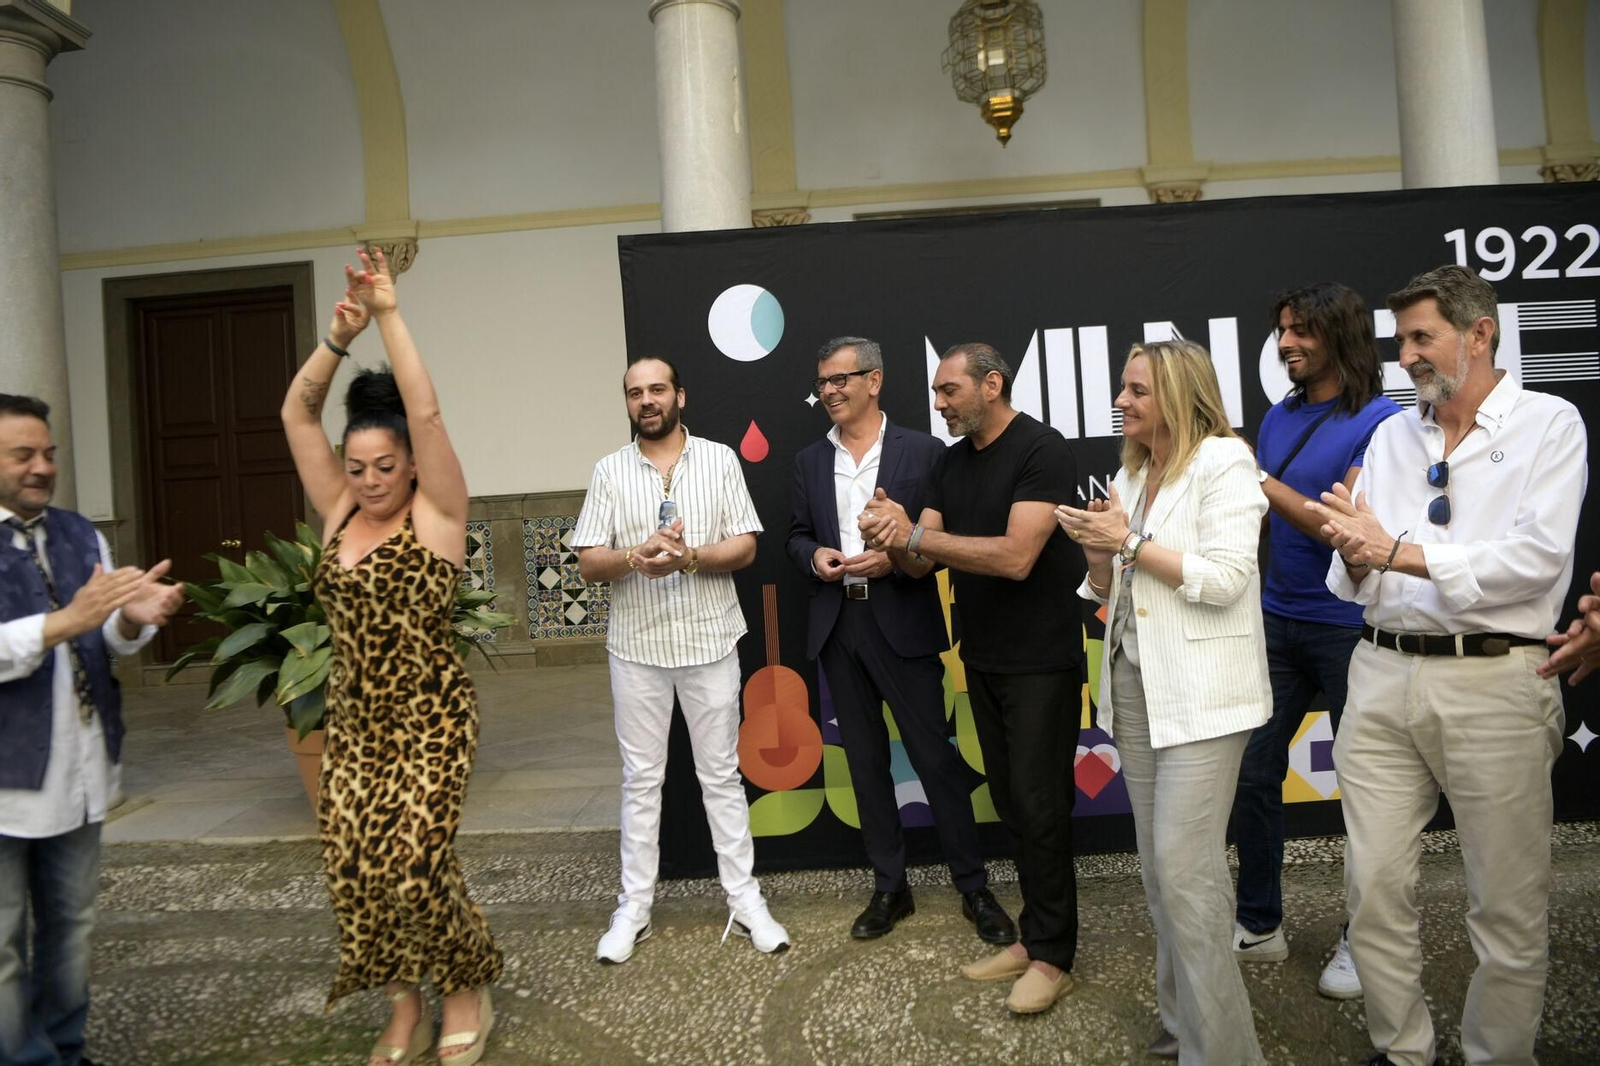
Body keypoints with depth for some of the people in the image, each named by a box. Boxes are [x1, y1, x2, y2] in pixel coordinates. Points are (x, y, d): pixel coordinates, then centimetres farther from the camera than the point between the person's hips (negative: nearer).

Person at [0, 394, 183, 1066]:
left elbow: (110, 642, 6)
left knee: (72, 924, 17)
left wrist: (135, 618, -15)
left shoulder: (80, 535, 8)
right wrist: (68, 620, -31)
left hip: (80, 767, 6)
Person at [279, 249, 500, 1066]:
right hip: (352, 719, 6)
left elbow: (424, 411, -18)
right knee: (351, 865, 5)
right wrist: (339, 335, -6)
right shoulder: (339, 511, 7)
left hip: (428, 716, -5)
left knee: (410, 861, -10)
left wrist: (389, 315, -15)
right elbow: (296, 415, 4)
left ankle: (468, 992, 17)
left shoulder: (435, 513, -7)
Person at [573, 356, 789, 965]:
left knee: (721, 774, 8)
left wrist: (689, 557, -20)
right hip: (637, 645, 1)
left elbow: (745, 548, -3)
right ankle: (634, 908, 21)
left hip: (709, 639, -1)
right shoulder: (609, 471, 4)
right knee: (641, 779, 10)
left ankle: (744, 901, 19)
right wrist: (635, 557, -21)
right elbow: (589, 564, 0)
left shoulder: (719, 459, 2)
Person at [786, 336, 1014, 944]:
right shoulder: (810, 461, 11)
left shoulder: (922, 451, -2)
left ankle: (974, 888, 18)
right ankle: (889, 888, 26)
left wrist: (895, 559, -17)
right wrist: (813, 556, -6)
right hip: (836, 627, 4)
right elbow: (797, 535, 16)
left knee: (935, 757, 1)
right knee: (865, 761, 12)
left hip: (903, 623, -4)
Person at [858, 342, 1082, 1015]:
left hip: (1041, 660, -7)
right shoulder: (949, 463, 8)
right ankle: (1034, 935, 27)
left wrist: (915, 533, -24)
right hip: (982, 657, 7)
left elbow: (1016, 556, -25)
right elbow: (921, 563, 3)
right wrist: (896, 539, -19)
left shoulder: (1042, 451, -15)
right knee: (1010, 802, 14)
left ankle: (1052, 955, 14)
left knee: (1038, 804, -1)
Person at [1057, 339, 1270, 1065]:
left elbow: (1225, 577, -18)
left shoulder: (1223, 461, -8)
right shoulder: (1130, 475, 14)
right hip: (1133, 684, 8)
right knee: (1157, 865, 15)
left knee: (1186, 870, -6)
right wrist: (1100, 555, -4)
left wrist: (1129, 542, -14)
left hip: (1201, 692, -8)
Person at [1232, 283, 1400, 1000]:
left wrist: (1259, 478, -18)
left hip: (1348, 625, -6)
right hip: (1279, 618, 6)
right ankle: (1258, 923, 24)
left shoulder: (1380, 421, -11)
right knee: (1252, 771, 7)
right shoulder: (1280, 417, 9)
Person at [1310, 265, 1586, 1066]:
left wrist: (1399, 552, -16)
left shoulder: (1548, 425, 0)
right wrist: (1354, 557, -13)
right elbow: (1354, 582, 9)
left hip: (1494, 679, -4)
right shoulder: (1391, 436, 13)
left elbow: (1537, 559, -15)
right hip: (1384, 675, 4)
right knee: (1374, 889, 8)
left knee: (1507, 908, 8)